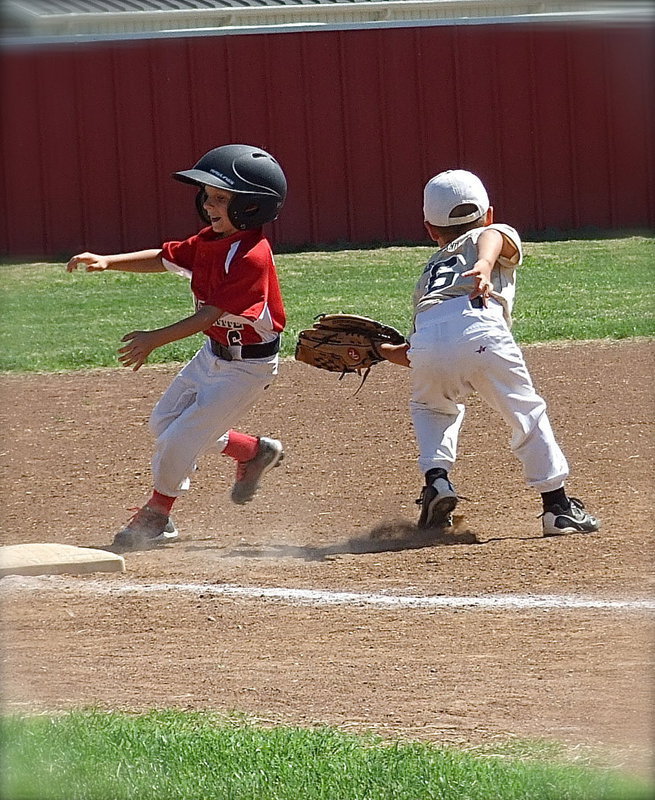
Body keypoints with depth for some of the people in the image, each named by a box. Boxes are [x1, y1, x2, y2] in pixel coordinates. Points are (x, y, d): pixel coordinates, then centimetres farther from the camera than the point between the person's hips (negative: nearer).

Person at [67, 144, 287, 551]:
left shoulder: (250, 257, -29)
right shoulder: (210, 242, -1)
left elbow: (212, 314, -30)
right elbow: (164, 258, 6)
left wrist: (155, 339, -32)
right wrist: (106, 262, -8)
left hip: (247, 365, -10)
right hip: (214, 353, 10)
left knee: (183, 437, -7)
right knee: (164, 421, 20)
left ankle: (157, 517, 14)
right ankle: (255, 452, 35)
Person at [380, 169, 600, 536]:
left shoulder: (430, 271, 39)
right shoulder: (500, 234, 30)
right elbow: (490, 240, 2)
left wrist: (380, 349, 50)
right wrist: (483, 266, -18)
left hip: (426, 340, 3)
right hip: (479, 331, -3)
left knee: (434, 408, 33)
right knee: (528, 414, 12)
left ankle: (436, 476, 14)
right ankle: (557, 505, 9)